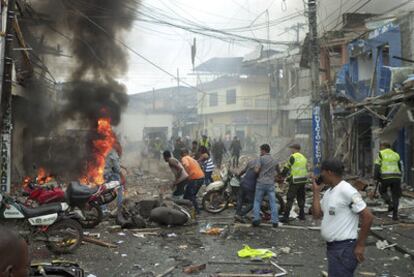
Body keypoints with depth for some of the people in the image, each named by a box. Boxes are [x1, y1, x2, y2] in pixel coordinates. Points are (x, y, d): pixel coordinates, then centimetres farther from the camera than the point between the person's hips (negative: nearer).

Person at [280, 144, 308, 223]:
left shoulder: (293, 157, -10)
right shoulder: (304, 158, 13)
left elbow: (287, 168, -9)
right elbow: (306, 169, 17)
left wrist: (282, 175, 2)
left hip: (295, 181, -7)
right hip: (303, 180, 7)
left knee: (290, 199, -6)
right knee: (301, 198, 18)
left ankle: (286, 217, -9)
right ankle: (302, 215, 23)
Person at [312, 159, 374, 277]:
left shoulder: (346, 191, -19)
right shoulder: (329, 191, 10)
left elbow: (368, 217, -19)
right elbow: (317, 214, 9)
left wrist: (360, 245, -16)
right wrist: (316, 191, 2)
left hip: (344, 248, -9)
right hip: (332, 246, 9)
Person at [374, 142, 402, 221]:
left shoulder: (381, 154, 6)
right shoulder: (396, 155, 18)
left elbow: (377, 166, -4)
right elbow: (399, 168, 20)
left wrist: (376, 177, 0)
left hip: (386, 177, -3)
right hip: (396, 177, 3)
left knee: (382, 191, 22)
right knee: (395, 196, 11)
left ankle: (390, 203, -1)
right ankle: (395, 215, 3)